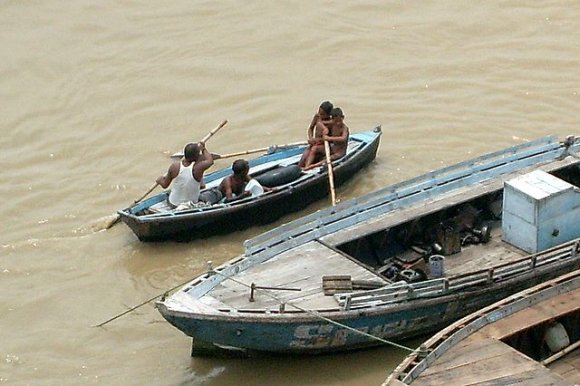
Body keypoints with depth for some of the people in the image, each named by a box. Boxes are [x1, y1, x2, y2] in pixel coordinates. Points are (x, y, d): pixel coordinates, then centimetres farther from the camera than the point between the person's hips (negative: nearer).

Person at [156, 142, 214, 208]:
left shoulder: (174, 166, -21)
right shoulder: (198, 168, -26)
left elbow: (165, 185, -6)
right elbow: (210, 160, -2)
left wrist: (160, 180, 17)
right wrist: (203, 149, 15)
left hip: (173, 205, 1)